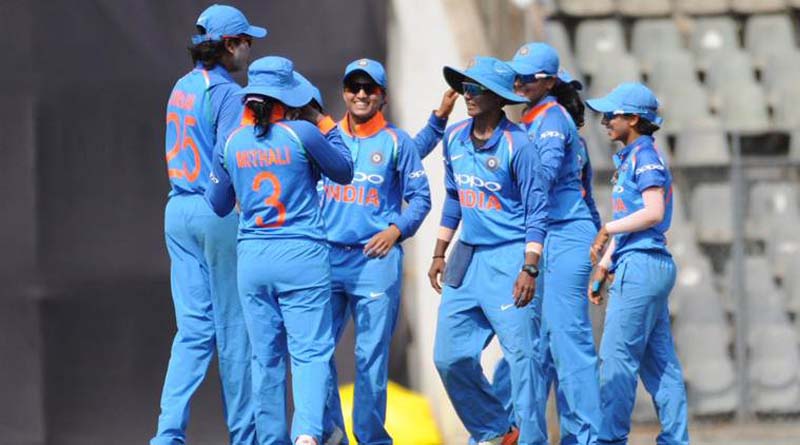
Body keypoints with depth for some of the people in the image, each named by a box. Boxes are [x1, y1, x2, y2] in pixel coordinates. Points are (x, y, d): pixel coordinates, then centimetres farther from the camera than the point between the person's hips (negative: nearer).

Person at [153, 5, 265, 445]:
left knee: (194, 329, 5)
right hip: (220, 212, -7)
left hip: (179, 210, 7)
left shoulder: (181, 89, 12)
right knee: (234, 327, 3)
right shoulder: (225, 94, -13)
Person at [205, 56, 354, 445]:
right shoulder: (302, 134, -8)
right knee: (311, 351, -5)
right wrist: (325, 127, 18)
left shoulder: (233, 143, 4)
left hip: (252, 257, 4)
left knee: (266, 357, 11)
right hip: (303, 256, -4)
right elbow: (344, 172, 8)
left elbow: (218, 204, 18)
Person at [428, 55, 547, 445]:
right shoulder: (454, 138, 8)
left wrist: (529, 269, -18)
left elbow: (536, 210, -11)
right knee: (449, 356, 5)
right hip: (467, 258, 7)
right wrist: (439, 254, 18)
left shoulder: (517, 144, -11)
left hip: (508, 258, -7)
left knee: (521, 355, -9)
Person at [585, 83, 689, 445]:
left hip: (642, 265, -10)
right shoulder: (628, 159, 19)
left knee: (617, 354, -10)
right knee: (659, 361, 9)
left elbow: (653, 213, -21)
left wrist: (607, 230, -13)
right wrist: (603, 266, 18)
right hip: (647, 267, 10)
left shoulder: (645, 157, -10)